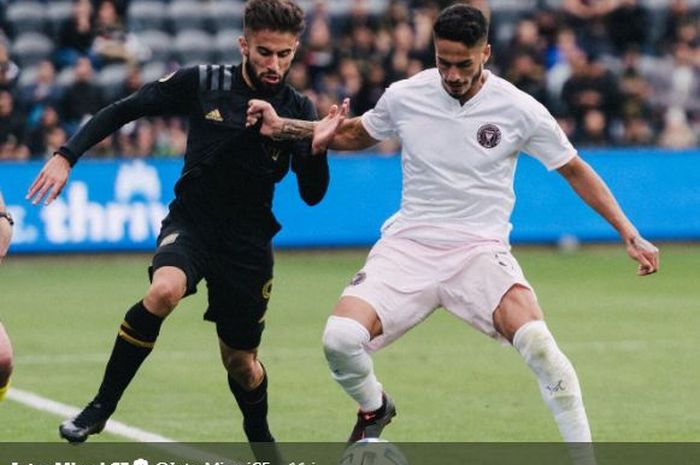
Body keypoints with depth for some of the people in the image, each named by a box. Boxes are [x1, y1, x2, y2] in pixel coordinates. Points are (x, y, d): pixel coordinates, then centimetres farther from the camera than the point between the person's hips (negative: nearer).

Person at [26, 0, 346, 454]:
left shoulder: (299, 110, -6)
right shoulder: (201, 84, -9)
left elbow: (312, 195, -7)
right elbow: (123, 110, 0)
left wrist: (318, 148, -26)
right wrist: (66, 156, -8)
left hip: (248, 243, 1)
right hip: (191, 223, -1)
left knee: (241, 362, 9)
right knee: (164, 291, -33)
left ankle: (262, 443, 41)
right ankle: (102, 407, -19)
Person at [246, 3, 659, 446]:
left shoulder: (520, 110, -6)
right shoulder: (404, 97, 0)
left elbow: (575, 170, 6)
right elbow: (355, 135, 21)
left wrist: (630, 234, 1)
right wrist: (282, 127, 9)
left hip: (481, 250, -2)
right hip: (408, 245, 2)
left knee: (537, 344, -30)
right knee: (340, 339, -22)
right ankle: (374, 408, 14)